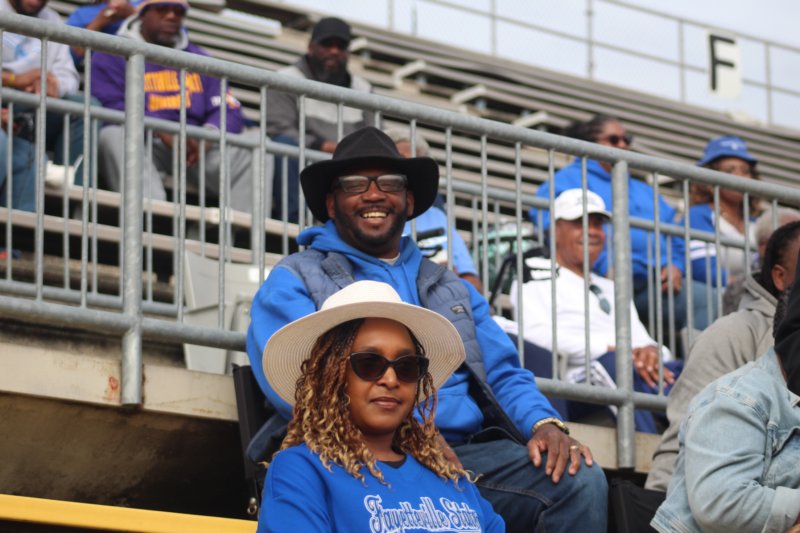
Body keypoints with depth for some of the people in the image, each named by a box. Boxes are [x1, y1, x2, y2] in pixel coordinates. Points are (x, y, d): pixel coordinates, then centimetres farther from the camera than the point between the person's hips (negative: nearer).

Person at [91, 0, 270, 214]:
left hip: (193, 147, 4)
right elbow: (109, 108, -6)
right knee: (115, 136, -36)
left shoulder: (198, 58, 23)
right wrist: (162, 132, -20)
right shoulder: (113, 54, 9)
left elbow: (229, 111, 13)